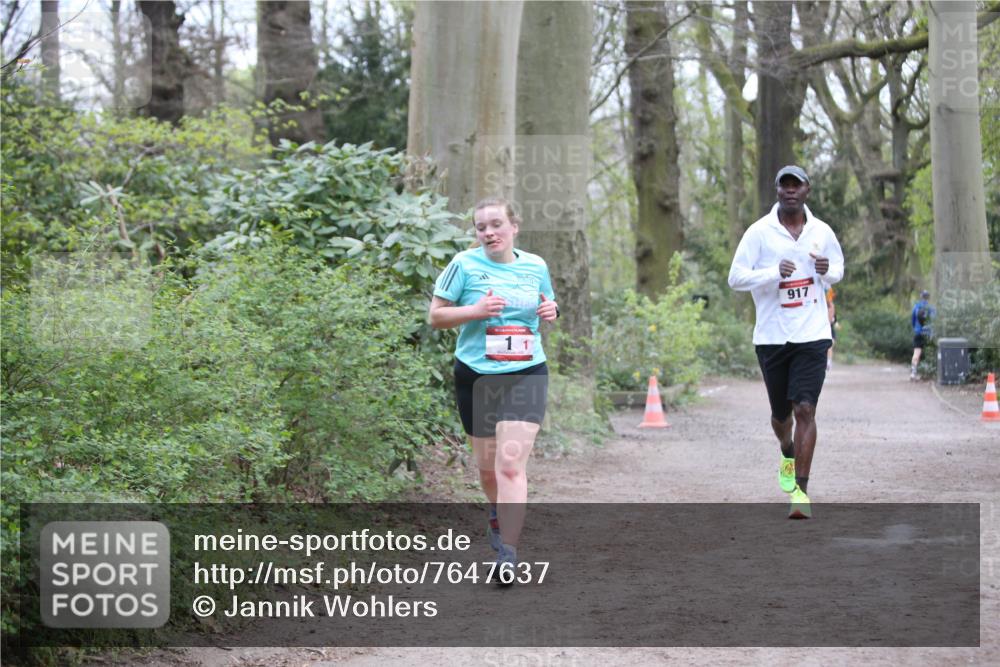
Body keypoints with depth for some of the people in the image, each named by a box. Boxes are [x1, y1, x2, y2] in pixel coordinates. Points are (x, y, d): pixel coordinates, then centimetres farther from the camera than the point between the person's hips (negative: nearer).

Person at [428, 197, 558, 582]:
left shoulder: (535, 266, 6)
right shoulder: (464, 264, -4)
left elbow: (546, 308, 22)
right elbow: (436, 316, -1)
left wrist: (550, 312, -2)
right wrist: (477, 310, -17)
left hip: (526, 374, 0)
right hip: (476, 376, 0)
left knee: (511, 464, -14)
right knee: (487, 465, 13)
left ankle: (508, 554, -14)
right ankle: (500, 512, 46)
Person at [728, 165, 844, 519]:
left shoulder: (822, 232, 5)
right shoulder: (759, 232, -3)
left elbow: (838, 268, 21)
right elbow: (735, 278, -7)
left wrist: (828, 271, -4)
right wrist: (774, 273, -23)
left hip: (812, 334, 0)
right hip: (771, 336, 0)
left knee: (805, 409, -14)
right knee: (781, 413, 12)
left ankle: (801, 490, -12)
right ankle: (788, 455, 47)